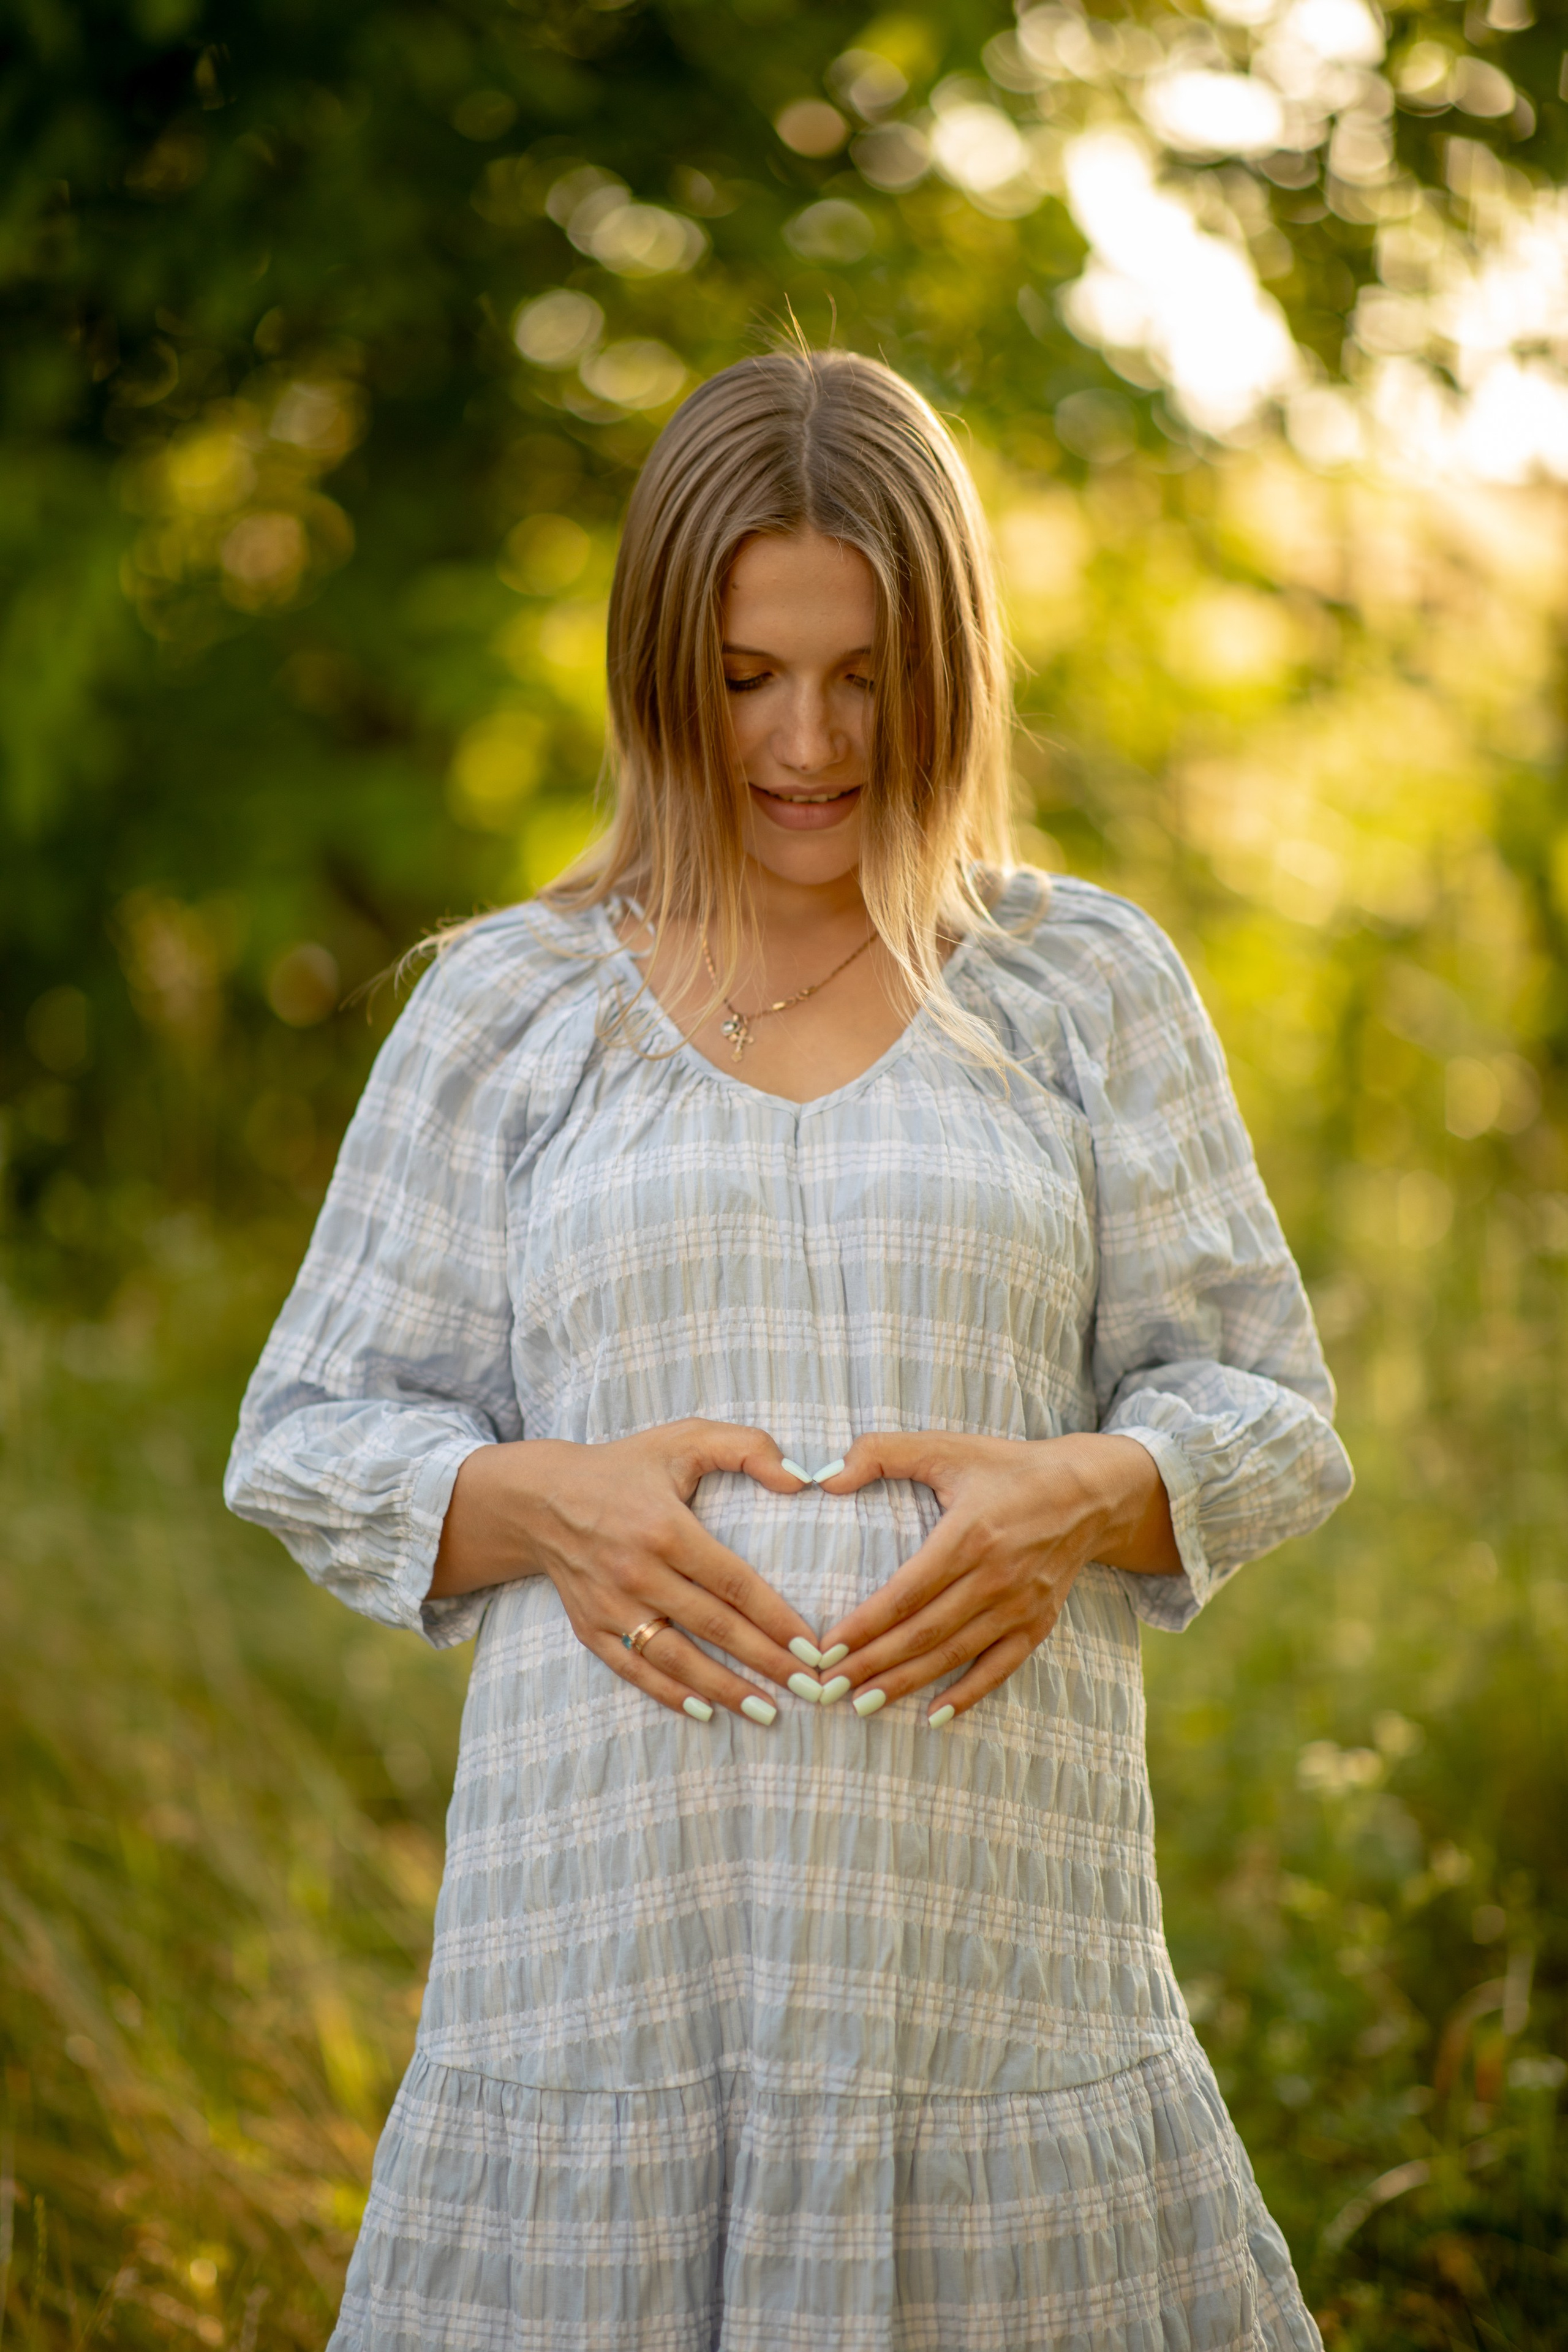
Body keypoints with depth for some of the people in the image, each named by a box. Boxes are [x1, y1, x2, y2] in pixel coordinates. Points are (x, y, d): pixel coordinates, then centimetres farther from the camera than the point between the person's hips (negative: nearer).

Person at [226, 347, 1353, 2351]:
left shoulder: (1089, 989, 9)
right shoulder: (506, 1010, 9)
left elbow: (1262, 1407, 10)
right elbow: (313, 1439, 9)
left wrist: (1075, 1494, -11)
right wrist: (550, 1499, -10)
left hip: (996, 1911, 0)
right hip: (614, 1886, 0)